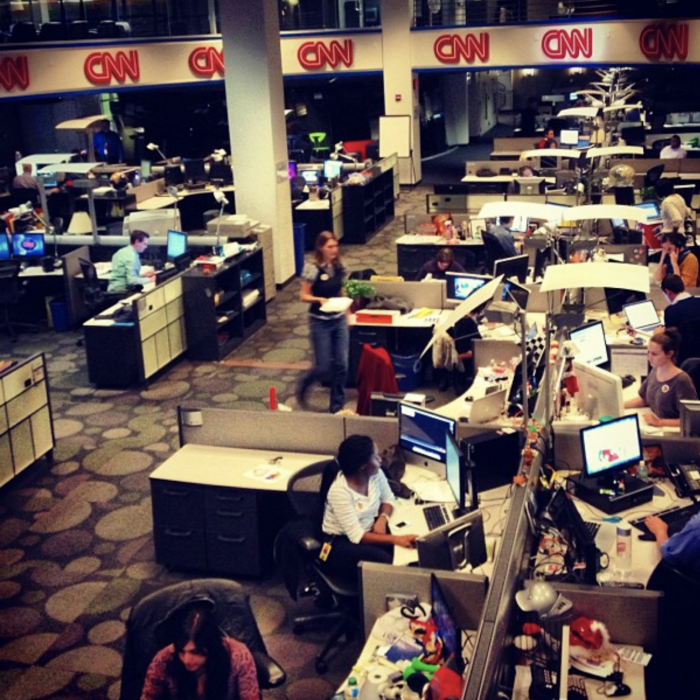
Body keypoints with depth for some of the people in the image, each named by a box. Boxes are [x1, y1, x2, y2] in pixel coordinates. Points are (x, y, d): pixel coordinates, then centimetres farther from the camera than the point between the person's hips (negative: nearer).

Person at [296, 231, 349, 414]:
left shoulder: (339, 267, 2)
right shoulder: (312, 268, -15)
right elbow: (304, 296, -11)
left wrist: (347, 315, 13)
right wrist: (319, 299, -28)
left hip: (339, 320, 5)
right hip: (320, 322, -5)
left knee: (341, 365, 4)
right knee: (324, 367, 0)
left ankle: (337, 406, 18)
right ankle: (303, 386, 31)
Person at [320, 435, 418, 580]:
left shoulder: (376, 474, -8)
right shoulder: (339, 491, -29)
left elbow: (388, 499, 11)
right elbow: (357, 536, -29)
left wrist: (382, 518, -12)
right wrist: (395, 539, -37)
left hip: (368, 531, 7)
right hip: (340, 543, -7)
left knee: (408, 552, -17)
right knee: (386, 563, -29)